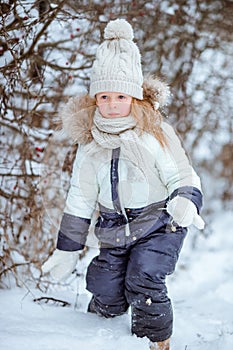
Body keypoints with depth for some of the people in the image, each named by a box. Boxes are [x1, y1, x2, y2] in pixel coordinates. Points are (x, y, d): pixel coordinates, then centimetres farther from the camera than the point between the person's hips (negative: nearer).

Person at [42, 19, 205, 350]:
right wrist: (67, 249, 9)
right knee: (107, 297, 1)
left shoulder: (157, 134, -11)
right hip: (114, 232, 4)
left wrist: (185, 202, -35)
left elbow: (183, 176, -10)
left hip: (159, 225, -3)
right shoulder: (90, 144, 1)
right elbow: (80, 200, 7)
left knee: (144, 283, -21)